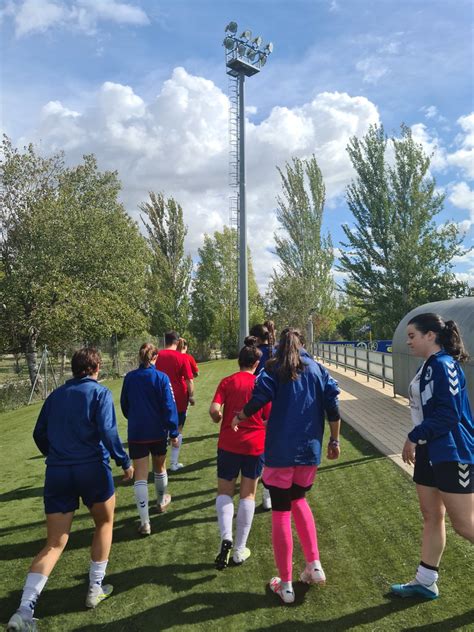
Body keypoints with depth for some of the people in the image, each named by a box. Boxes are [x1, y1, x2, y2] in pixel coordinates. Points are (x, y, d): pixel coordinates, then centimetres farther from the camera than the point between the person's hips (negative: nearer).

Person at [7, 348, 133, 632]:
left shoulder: (56, 395, 11)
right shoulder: (100, 393, -4)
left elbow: (39, 433, 14)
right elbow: (108, 432, -15)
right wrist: (124, 462, -5)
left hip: (57, 473, 4)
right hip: (92, 469, -4)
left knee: (54, 545, 10)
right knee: (104, 523, 23)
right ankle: (95, 588, 27)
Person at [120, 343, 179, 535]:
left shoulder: (129, 378, -3)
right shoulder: (161, 378, -11)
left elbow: (124, 405, 9)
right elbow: (169, 406, -13)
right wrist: (173, 432, -8)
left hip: (136, 434, 1)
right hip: (158, 432, 0)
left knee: (140, 476, 2)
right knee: (159, 467, 23)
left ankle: (145, 522, -2)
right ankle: (162, 501, 45)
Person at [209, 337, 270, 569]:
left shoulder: (227, 381, -4)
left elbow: (214, 410, -14)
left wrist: (218, 419, 7)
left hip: (228, 444, 0)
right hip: (255, 445, 0)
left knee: (224, 492, 15)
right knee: (248, 495, 13)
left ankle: (226, 537, -7)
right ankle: (240, 550, 17)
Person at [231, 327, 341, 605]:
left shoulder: (274, 369, -2)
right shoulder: (318, 369, 7)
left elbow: (258, 400, -14)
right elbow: (333, 406, 2)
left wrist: (239, 417, 4)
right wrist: (335, 441, 11)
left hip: (281, 451, -4)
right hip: (310, 450, 4)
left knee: (281, 513, 7)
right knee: (299, 500, 26)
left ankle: (286, 585, 16)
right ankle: (315, 565, 19)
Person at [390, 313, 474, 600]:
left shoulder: (444, 365, -19)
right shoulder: (429, 365, 9)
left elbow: (448, 414, -24)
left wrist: (414, 437, -17)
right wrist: (418, 441, 14)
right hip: (430, 452, 10)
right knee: (431, 516, 16)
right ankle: (426, 581, 28)